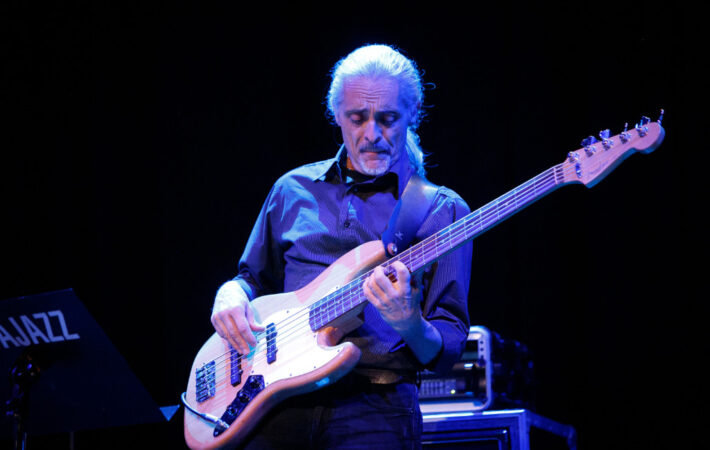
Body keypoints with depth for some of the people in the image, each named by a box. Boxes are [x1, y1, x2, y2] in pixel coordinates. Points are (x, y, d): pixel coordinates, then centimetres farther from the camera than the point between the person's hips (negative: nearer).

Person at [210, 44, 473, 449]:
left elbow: (449, 351, 3)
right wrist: (232, 293, 6)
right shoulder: (294, 190, 16)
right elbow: (256, 279, 29)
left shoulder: (442, 212, 7)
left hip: (374, 412, -2)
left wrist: (410, 325, -19)